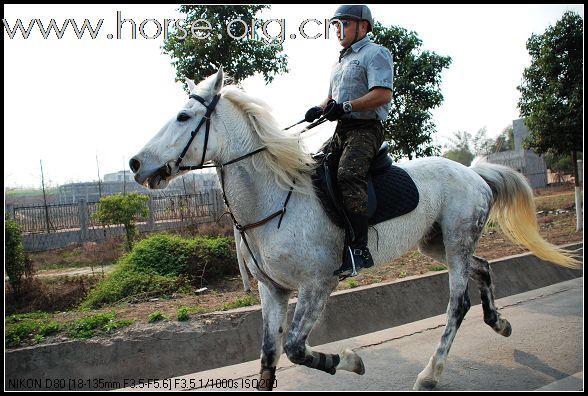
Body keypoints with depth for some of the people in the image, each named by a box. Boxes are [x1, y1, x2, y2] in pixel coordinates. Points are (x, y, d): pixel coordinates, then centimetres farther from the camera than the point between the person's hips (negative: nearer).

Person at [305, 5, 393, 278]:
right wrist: (319, 109, 9)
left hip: (365, 129, -10)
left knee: (348, 174, -32)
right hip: (341, 130, 10)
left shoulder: (375, 53, -2)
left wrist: (346, 107, -23)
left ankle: (358, 248, -36)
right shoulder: (341, 61, 27)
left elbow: (383, 94, -16)